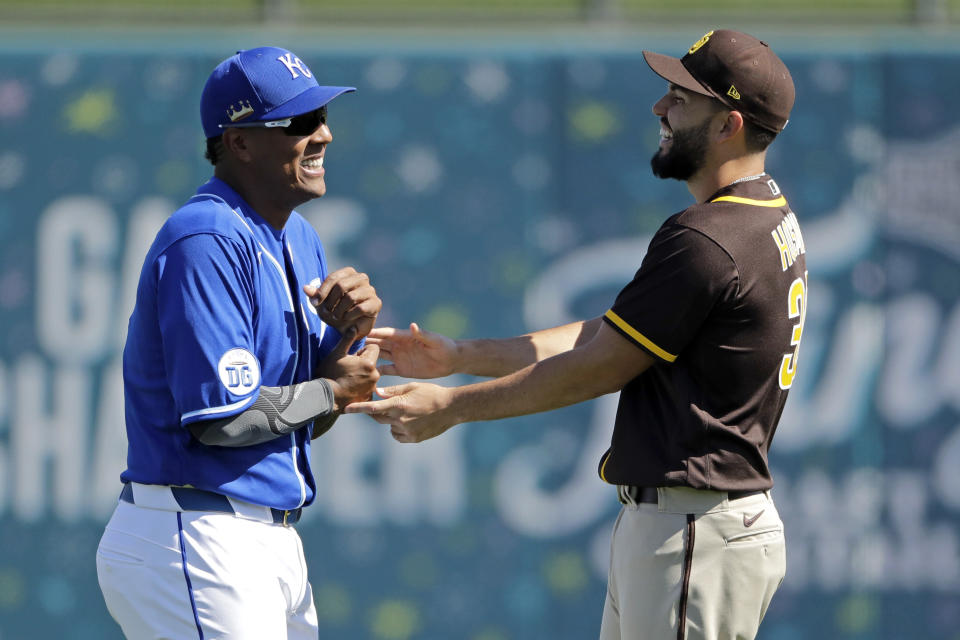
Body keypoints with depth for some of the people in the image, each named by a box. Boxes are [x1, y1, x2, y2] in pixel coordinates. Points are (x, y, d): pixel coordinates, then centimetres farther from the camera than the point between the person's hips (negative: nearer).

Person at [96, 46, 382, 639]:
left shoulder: (301, 241, 13)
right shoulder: (207, 243, -16)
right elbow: (223, 418, -22)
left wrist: (348, 333, -2)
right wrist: (335, 389, -8)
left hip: (276, 545, 10)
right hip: (196, 541, -9)